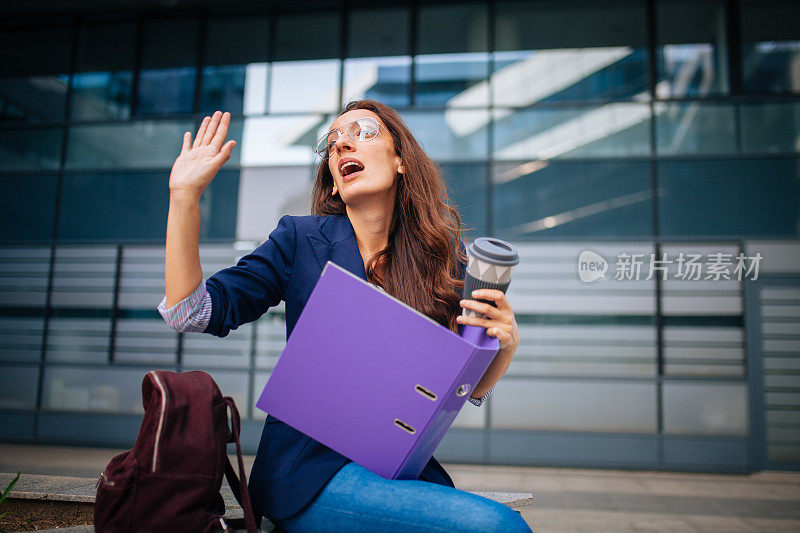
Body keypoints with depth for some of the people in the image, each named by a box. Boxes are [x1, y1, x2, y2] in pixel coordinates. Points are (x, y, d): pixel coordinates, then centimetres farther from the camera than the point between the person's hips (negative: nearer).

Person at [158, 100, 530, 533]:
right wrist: (184, 195, -11)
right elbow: (191, 313, -6)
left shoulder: (443, 255, 5)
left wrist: (506, 344, -11)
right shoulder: (300, 239, 1)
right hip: (313, 470, -2)